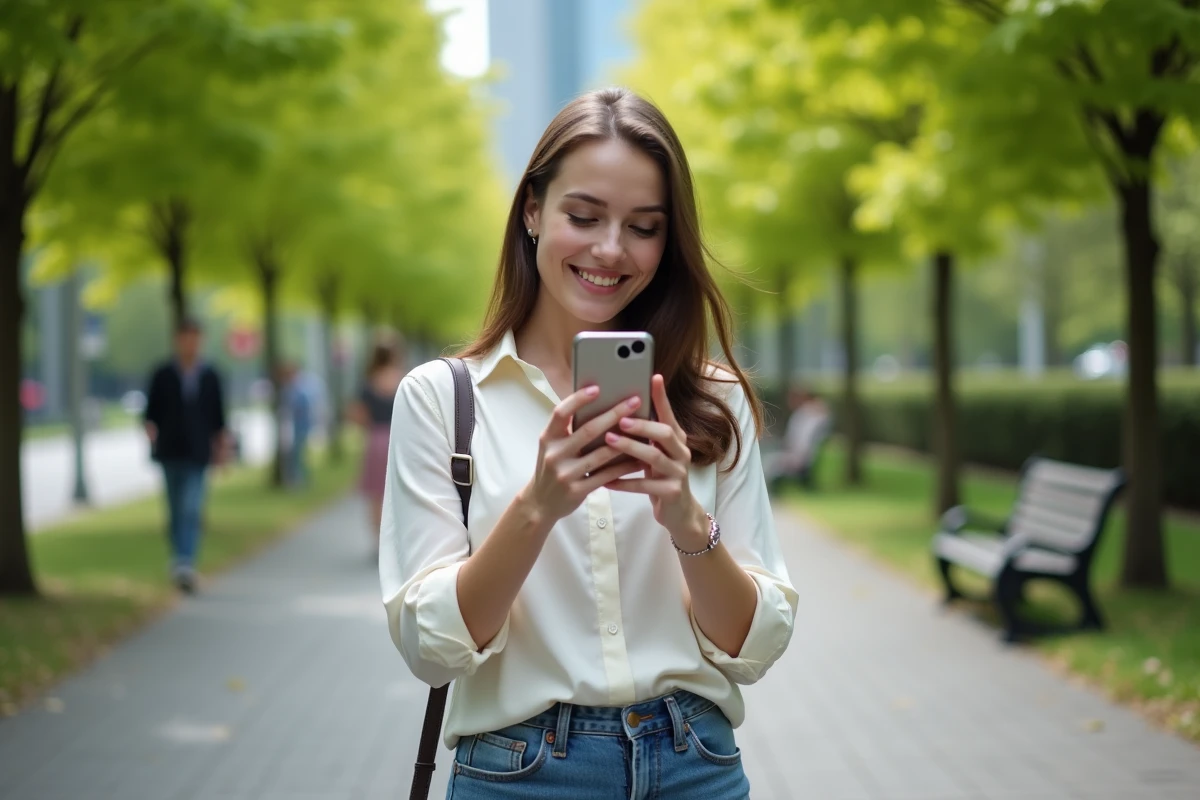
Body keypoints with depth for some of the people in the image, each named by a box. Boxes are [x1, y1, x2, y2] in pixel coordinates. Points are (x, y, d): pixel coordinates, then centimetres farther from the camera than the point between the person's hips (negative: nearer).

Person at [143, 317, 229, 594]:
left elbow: (219, 417, 10)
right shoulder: (162, 374, 3)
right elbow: (151, 412, 5)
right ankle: (179, 559, 22)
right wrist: (151, 430, -13)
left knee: (192, 510, -14)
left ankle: (185, 563, -22)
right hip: (170, 452, 1)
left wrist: (222, 448, 7)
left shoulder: (210, 377, 6)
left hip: (198, 454, -1)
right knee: (176, 511, 8)